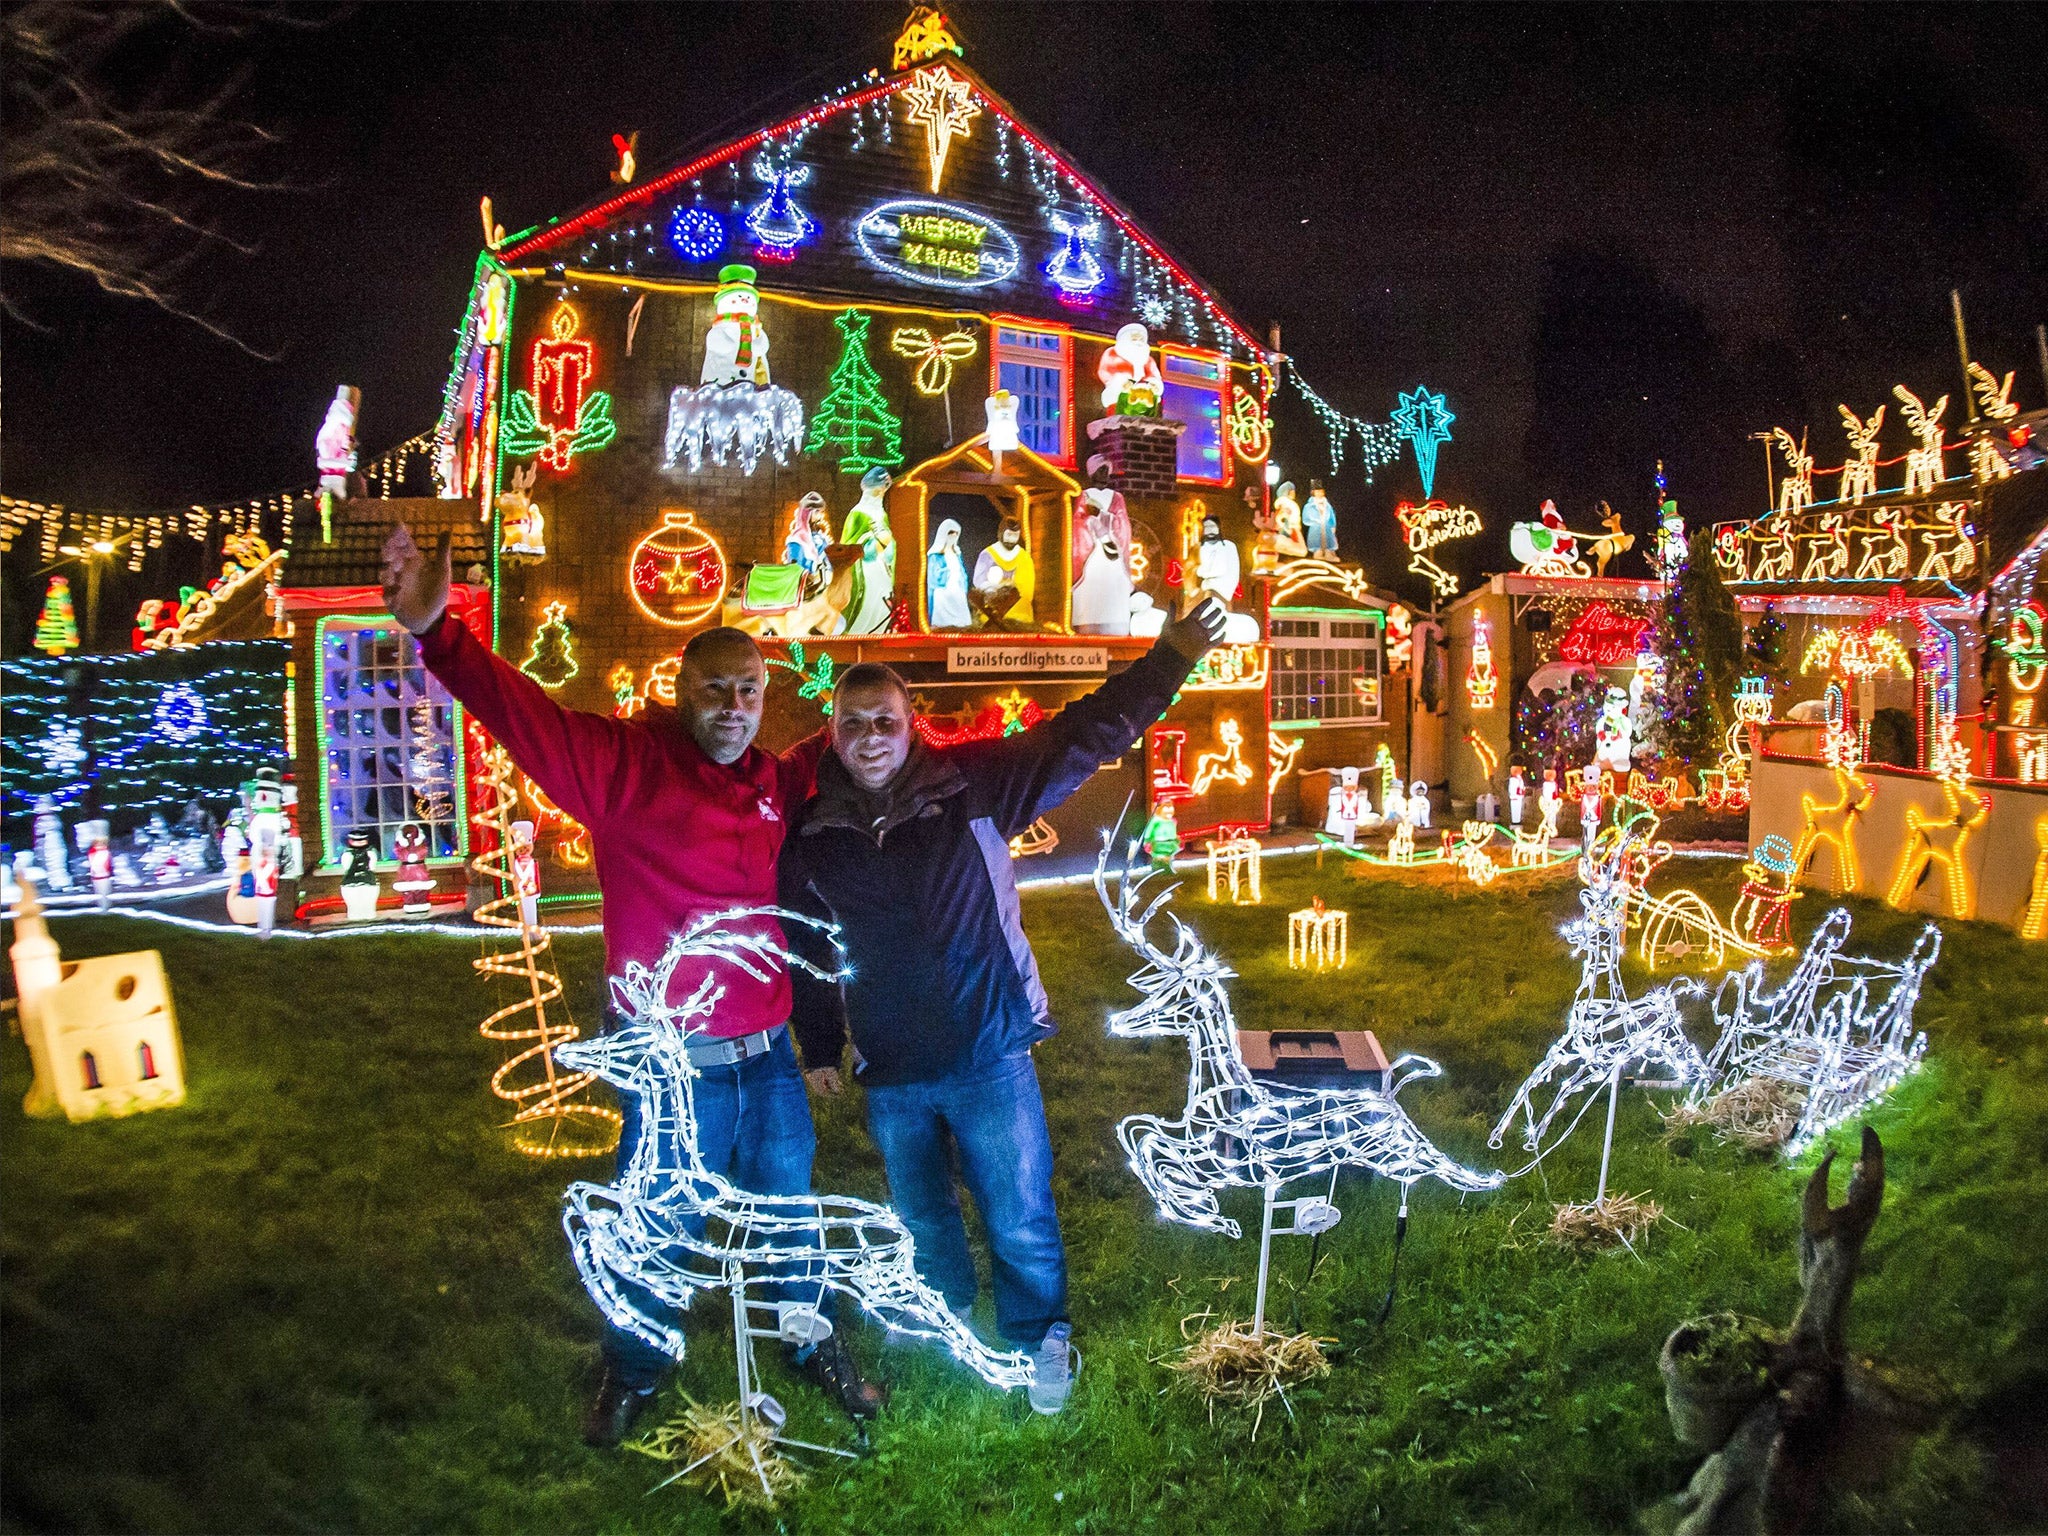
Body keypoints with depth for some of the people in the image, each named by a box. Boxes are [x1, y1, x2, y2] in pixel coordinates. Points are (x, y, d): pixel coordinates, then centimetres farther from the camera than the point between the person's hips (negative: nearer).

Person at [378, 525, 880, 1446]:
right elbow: (524, 712, -28)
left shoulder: (774, 780, 3)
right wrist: (436, 633, -40)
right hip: (674, 1067, -4)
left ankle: (813, 1342, 47)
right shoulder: (625, 766, -14)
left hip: (767, 1052, 4)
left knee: (786, 1209, 23)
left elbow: (849, 744, 25)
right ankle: (633, 1371, 43)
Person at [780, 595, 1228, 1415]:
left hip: (989, 1054, -2)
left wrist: (1168, 662, -14)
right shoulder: (809, 831, -4)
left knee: (1020, 1221, 8)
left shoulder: (970, 786, -9)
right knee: (921, 1217, 22)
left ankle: (1039, 1342, 34)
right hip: (888, 1071, 2)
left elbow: (1081, 737, -9)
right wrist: (819, 1047, 13)